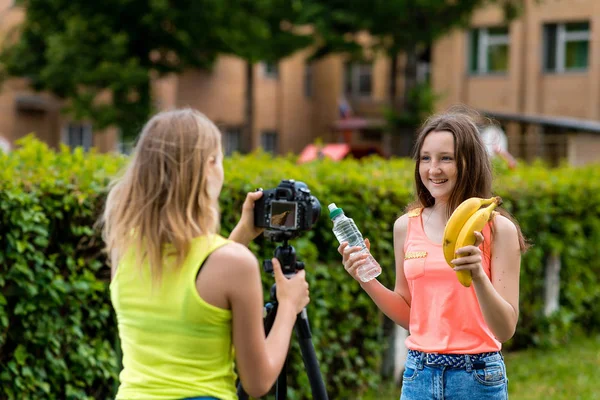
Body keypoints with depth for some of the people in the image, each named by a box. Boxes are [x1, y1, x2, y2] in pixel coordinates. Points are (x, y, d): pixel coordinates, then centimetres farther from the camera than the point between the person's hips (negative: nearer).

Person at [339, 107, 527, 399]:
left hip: (477, 377, -3)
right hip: (418, 375, 3)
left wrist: (478, 276, -26)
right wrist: (367, 280, -3)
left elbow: (506, 329, -11)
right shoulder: (406, 226, 3)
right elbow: (409, 316, 11)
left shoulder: (497, 229, -8)